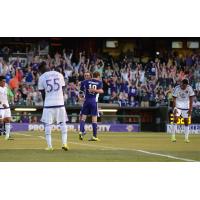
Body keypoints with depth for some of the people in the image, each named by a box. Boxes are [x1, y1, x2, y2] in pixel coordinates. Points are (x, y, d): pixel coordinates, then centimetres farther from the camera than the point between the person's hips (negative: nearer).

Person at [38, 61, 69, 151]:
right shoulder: (59, 75, 8)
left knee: (47, 124, 4)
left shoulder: (42, 77, -1)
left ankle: (49, 146, -1)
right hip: (60, 103, 2)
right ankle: (64, 143, 3)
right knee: (62, 123, 11)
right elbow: (62, 89, 11)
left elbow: (42, 93, 4)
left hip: (48, 104, -2)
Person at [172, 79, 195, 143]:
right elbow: (174, 99, -12)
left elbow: (191, 99, -6)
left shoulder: (189, 88, -11)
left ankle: (186, 138, 4)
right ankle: (173, 136, -10)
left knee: (186, 121, -1)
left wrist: (190, 109, -9)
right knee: (175, 119, -13)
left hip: (186, 106, 2)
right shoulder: (177, 88, -15)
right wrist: (174, 108, -20)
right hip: (178, 105, -1)